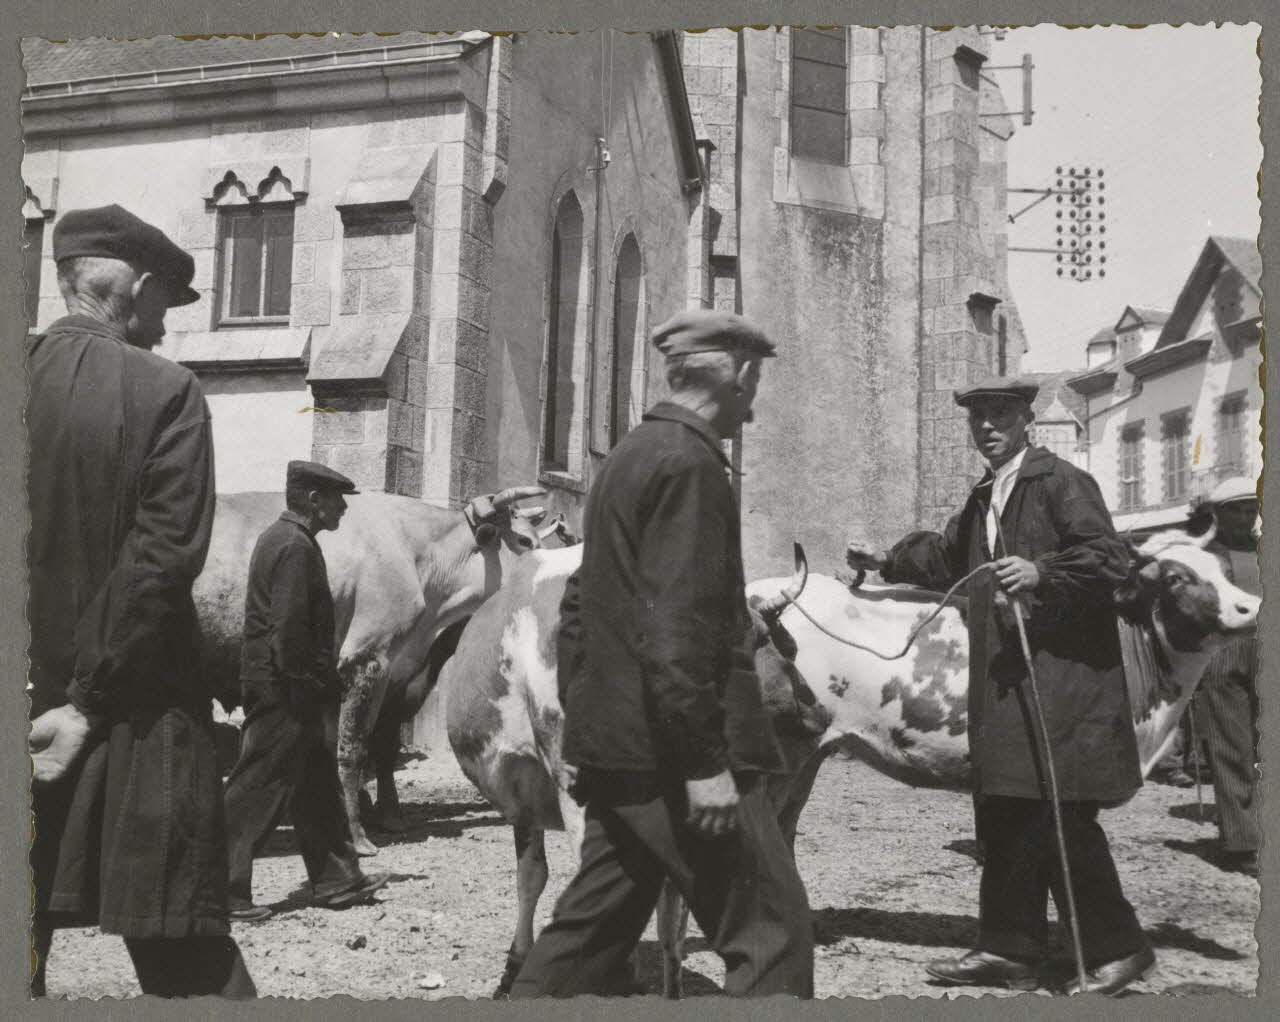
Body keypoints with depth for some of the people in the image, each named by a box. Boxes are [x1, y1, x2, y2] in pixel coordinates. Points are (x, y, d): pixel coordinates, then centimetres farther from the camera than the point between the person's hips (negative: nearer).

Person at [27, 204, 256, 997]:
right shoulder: (166, 393, -7)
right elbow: (164, 554, -14)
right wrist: (89, 701, -10)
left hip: (31, 705, 4)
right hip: (139, 715, -3)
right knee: (183, 948, 5)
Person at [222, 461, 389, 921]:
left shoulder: (280, 538, 17)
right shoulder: (295, 546, -16)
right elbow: (290, 629, -23)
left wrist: (323, 684, 20)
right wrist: (312, 690, -19)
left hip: (277, 688, 11)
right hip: (286, 691, -11)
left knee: (318, 785, 16)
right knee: (258, 791, -4)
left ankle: (338, 880, 24)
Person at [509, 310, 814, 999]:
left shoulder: (628, 456, 17)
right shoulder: (690, 460, -13)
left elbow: (579, 605, 20)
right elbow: (677, 624, -22)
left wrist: (579, 722, 23)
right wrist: (706, 760, -21)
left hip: (613, 747, 10)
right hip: (672, 752, -10)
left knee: (592, 926, 17)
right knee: (772, 925, -2)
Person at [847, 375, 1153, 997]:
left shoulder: (1061, 482, -6)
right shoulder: (983, 499, 19)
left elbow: (1108, 559, -15)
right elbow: (945, 555, 36)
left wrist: (1040, 573, -26)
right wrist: (888, 562, 30)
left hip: (1064, 677, -8)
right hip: (1005, 682, 8)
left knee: (1062, 817, -7)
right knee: (1006, 817, 11)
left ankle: (1117, 950, 9)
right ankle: (1009, 950, 20)